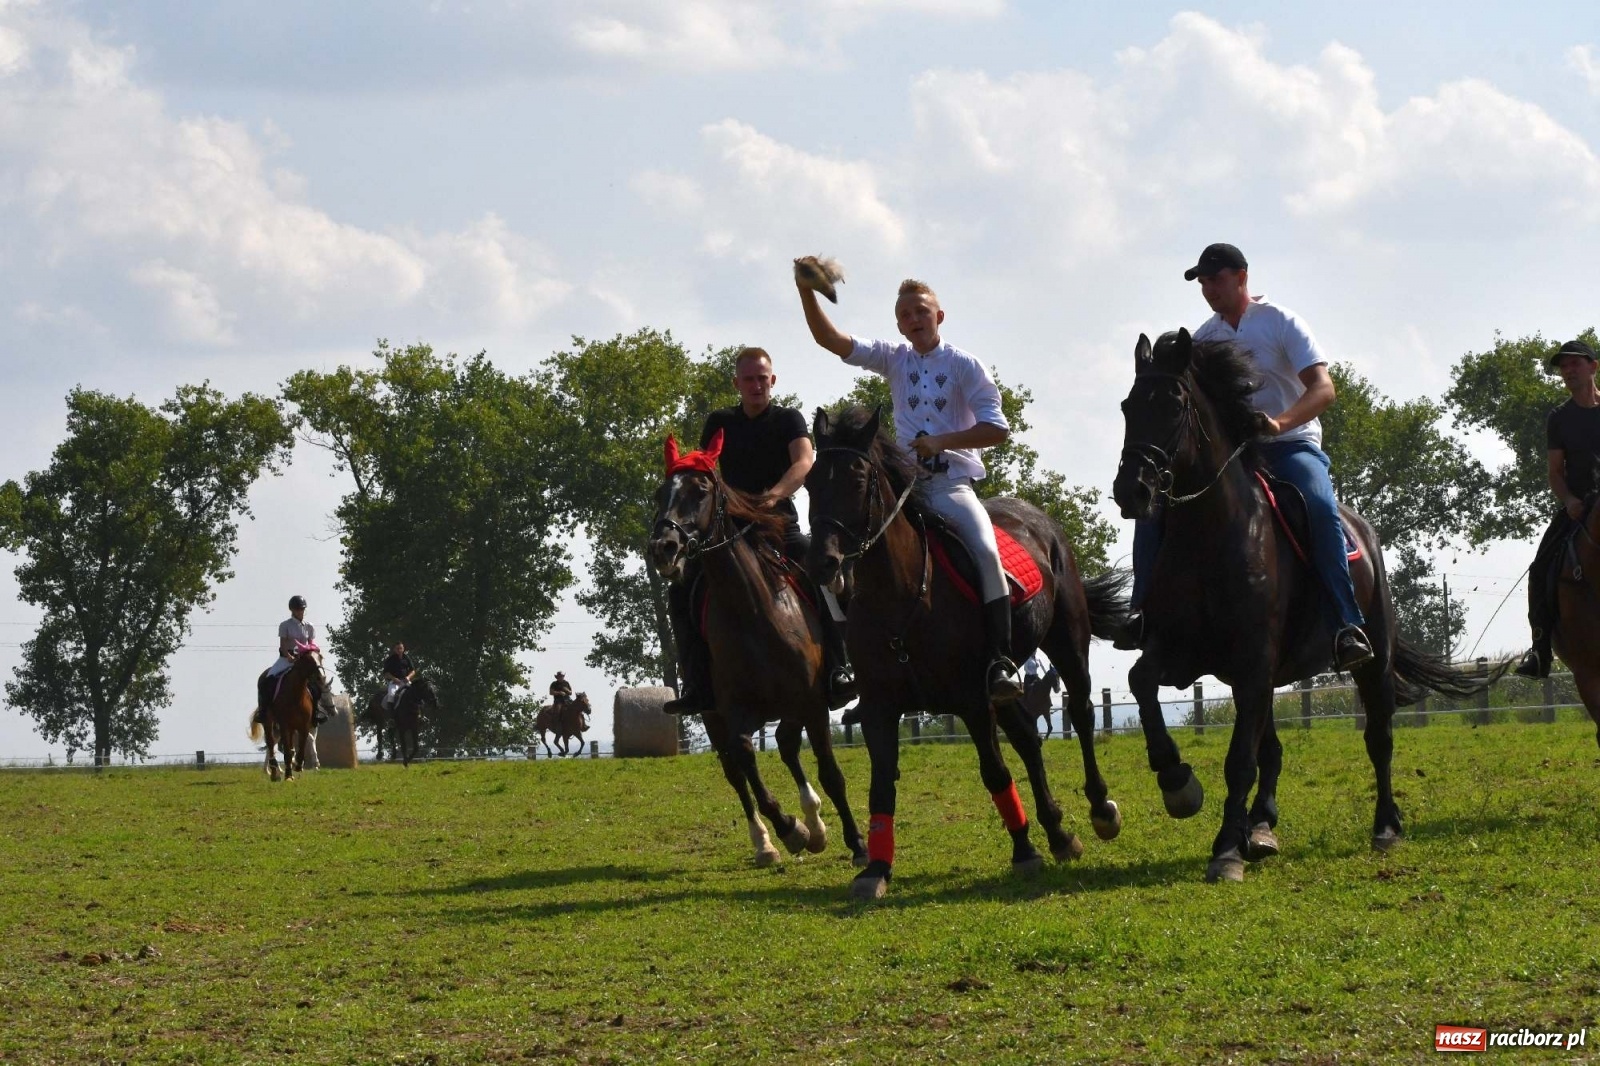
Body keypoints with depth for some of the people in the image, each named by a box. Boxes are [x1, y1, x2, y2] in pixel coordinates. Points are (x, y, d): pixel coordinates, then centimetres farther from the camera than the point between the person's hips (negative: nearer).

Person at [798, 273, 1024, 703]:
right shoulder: (894, 359, 11)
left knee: (986, 551, -27)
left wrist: (941, 441, -16)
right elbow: (832, 341, 3)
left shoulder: (964, 365, 0)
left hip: (953, 485, -4)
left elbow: (997, 429, -5)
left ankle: (1001, 663, -29)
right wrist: (806, 293, -11)